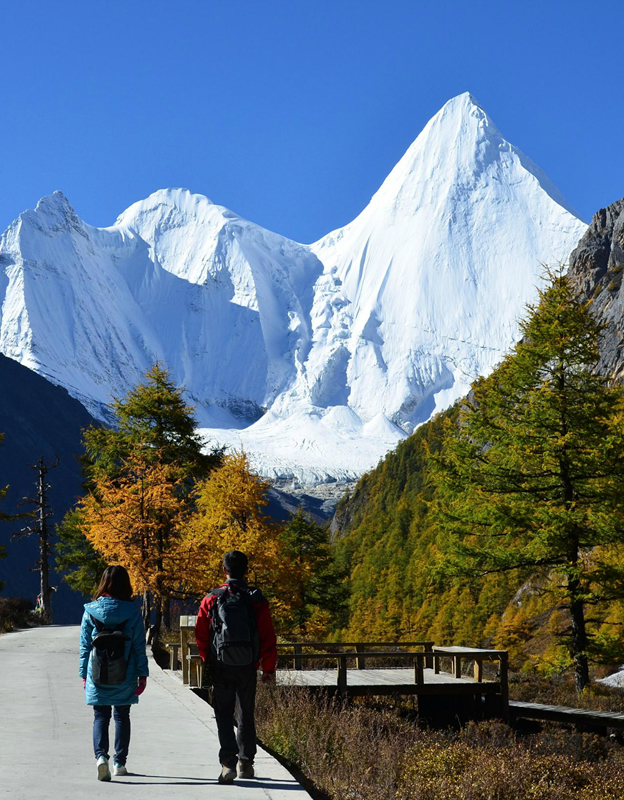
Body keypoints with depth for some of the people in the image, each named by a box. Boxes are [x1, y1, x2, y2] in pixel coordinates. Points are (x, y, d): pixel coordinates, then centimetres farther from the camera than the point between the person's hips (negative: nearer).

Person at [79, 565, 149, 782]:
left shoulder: (90, 610, -2)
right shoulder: (133, 611, -5)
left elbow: (85, 646, 2)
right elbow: (139, 646, -3)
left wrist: (84, 674, 10)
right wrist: (142, 674, 4)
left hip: (97, 675, 0)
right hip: (125, 675, 0)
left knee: (101, 716, 6)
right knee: (122, 717, 14)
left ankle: (101, 755, -18)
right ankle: (120, 763, 18)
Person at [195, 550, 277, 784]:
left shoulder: (211, 600, -3)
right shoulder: (257, 600, -3)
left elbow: (200, 635, 1)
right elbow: (268, 637, -2)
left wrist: (208, 662, 13)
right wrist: (269, 668, 6)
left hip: (221, 667, -1)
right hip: (248, 667, 1)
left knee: (224, 715, 3)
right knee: (246, 715, 16)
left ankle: (228, 762, -11)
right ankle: (246, 763, 22)